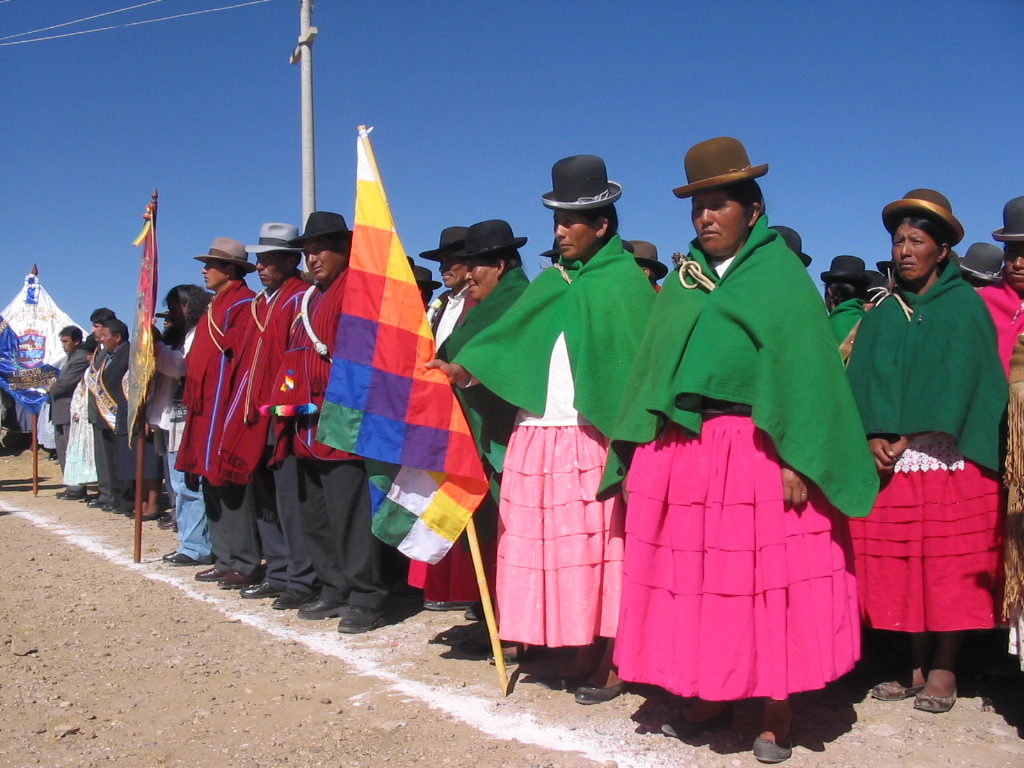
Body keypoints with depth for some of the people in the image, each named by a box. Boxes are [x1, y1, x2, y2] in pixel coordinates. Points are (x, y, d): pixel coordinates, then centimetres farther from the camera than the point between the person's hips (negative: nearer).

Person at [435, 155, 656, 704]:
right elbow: (511, 335, 9)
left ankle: (608, 662, 11)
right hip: (535, 434, 6)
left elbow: (641, 361, -9)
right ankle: (565, 650, 23)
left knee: (595, 547, 0)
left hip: (590, 438, -6)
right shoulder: (551, 282, 16)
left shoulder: (625, 282, -2)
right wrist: (467, 368, -5)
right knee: (545, 545, 10)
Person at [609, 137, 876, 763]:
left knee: (767, 583, 1)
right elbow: (654, 366, 14)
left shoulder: (781, 275, 1)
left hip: (754, 453, -5)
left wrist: (797, 461, -16)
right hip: (680, 453, 5)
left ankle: (777, 716, 16)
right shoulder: (684, 281, 15)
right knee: (693, 578, 9)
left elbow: (803, 369, -7)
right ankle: (710, 697, 25)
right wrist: (638, 452, 7)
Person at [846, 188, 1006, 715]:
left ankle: (944, 671, 11)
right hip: (891, 463, 4)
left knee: (948, 564, 0)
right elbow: (862, 380, 7)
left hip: (946, 459, -3)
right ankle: (917, 667, 16)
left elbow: (960, 381, -7)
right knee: (902, 565, 4)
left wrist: (908, 437, -13)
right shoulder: (883, 312, 13)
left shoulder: (963, 306, 2)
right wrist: (874, 435, -10)